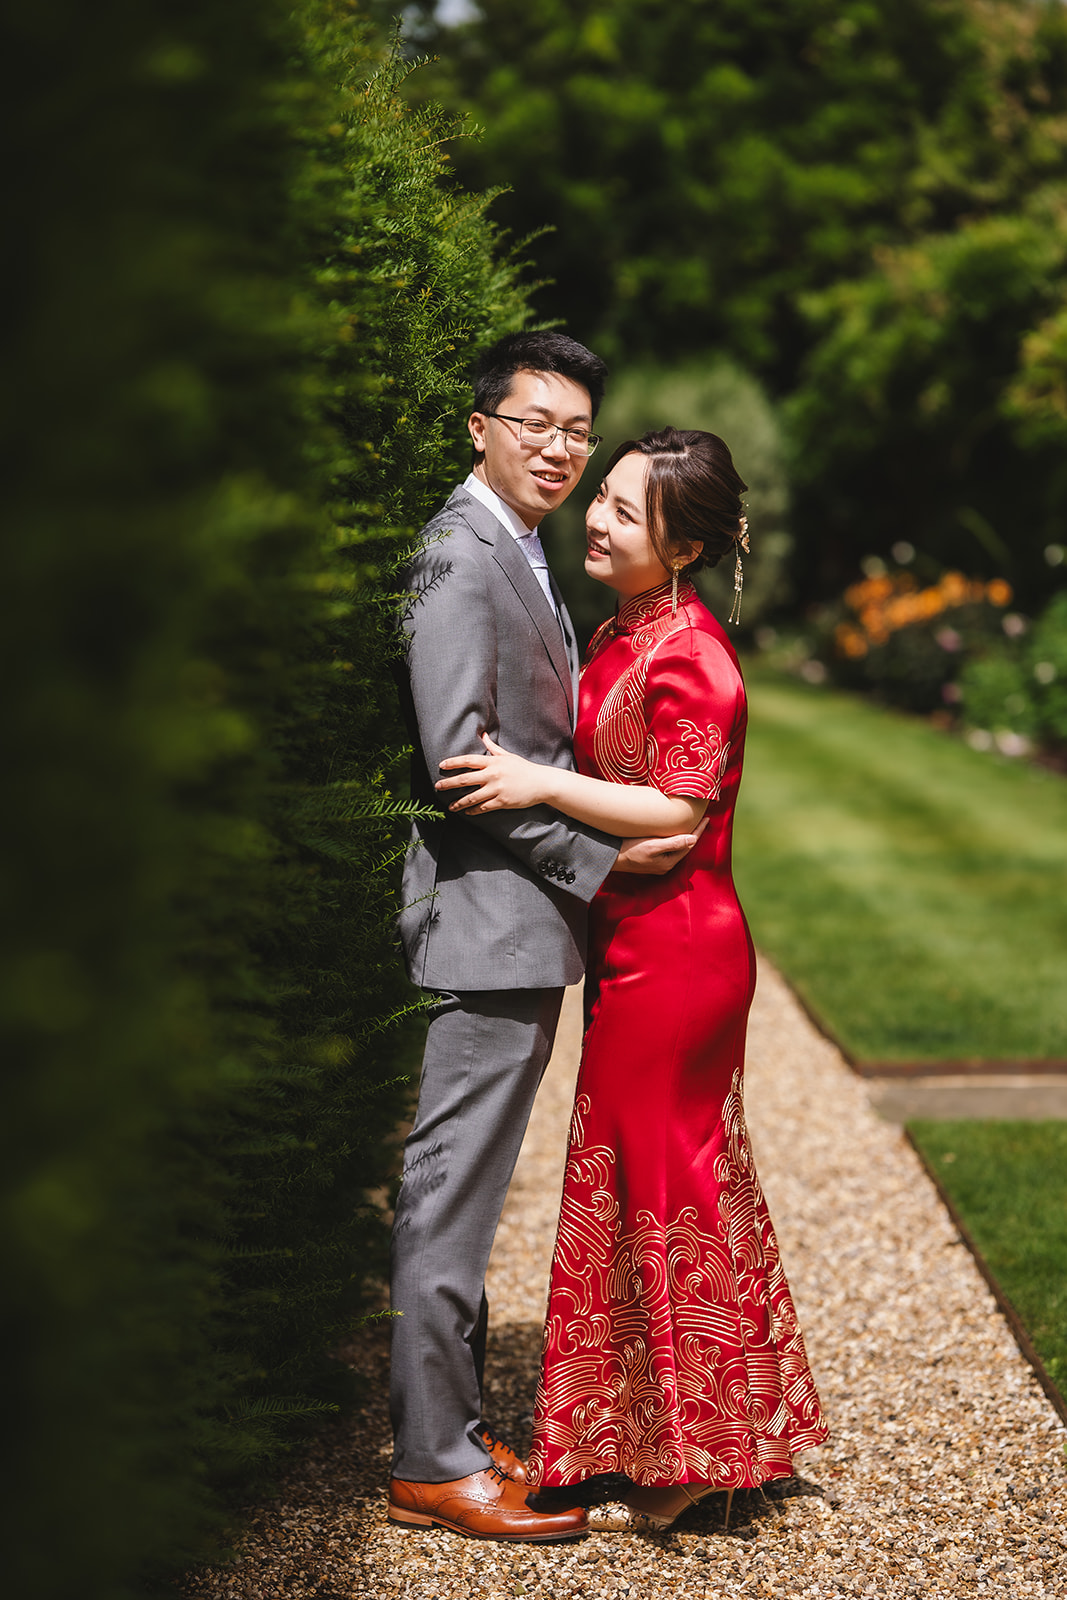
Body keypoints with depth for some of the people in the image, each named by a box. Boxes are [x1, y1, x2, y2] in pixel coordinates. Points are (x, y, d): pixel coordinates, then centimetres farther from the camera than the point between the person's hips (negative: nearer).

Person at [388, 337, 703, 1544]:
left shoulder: (521, 557, 18)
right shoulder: (460, 554, -14)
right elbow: (458, 759, -20)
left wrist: (614, 835, 10)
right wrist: (598, 858, -16)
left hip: (525, 921, 10)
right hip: (493, 915, -10)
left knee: (463, 1188, 15)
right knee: (452, 1188, -4)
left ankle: (450, 1425, 24)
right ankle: (432, 1464, 3)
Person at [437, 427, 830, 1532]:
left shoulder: (687, 652, -18)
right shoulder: (622, 633, 10)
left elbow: (678, 810, -21)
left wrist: (540, 785, -23)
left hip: (673, 952, -10)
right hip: (635, 943, 10)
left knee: (663, 1186, 1)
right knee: (636, 1179, 16)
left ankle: (697, 1446, 14)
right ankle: (651, 1434, 29)